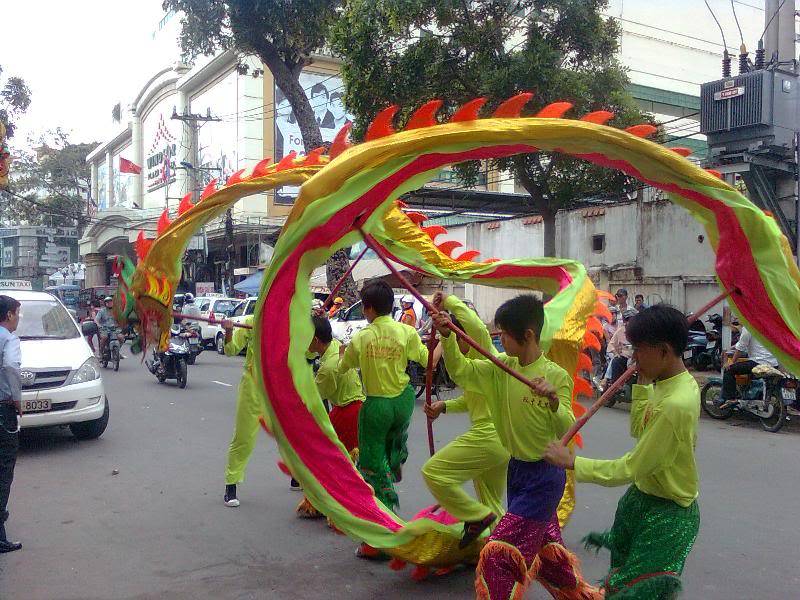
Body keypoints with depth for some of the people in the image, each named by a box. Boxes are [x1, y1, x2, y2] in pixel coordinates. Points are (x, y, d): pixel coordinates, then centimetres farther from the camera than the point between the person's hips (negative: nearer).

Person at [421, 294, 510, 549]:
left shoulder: (483, 351, -9)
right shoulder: (473, 357, 19)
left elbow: (477, 326, -33)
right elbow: (471, 400, 24)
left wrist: (448, 301, -23)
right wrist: (444, 406, 8)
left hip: (488, 435, -11)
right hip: (501, 438, 11)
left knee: (433, 472, -6)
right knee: (492, 504, 18)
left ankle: (478, 517, 1)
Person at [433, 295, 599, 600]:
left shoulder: (556, 375, -19)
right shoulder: (503, 367, -1)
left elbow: (566, 431, -25)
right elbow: (461, 371, -3)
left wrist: (554, 400, -43)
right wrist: (448, 336, -17)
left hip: (544, 475, -7)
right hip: (517, 469, 8)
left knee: (498, 555, -10)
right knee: (541, 546, 24)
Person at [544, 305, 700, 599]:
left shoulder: (676, 404, -30)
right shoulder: (672, 382, -1)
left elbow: (630, 469, -24)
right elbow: (638, 430, 12)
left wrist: (571, 462, -17)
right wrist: (643, 381, 4)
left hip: (668, 514, -9)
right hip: (644, 496, 9)